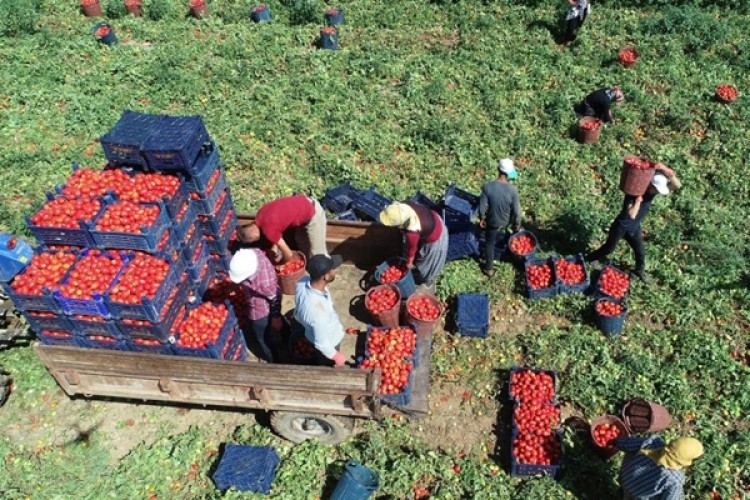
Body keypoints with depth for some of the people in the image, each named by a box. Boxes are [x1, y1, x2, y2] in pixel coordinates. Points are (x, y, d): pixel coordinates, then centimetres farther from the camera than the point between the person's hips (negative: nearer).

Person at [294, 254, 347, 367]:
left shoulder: (303, 282, -26)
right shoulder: (318, 312, -48)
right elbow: (321, 343, -30)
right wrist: (336, 356, -12)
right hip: (328, 342, -6)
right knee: (329, 368, 27)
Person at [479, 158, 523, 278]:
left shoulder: (487, 187, -28)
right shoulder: (512, 190, -27)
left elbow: (482, 207, -17)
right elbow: (516, 210, -15)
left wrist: (482, 219, 2)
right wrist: (517, 224, 2)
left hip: (492, 221, 0)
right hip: (506, 221, 0)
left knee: (489, 243, 20)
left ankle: (489, 268, 30)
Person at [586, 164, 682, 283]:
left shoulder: (653, 190, -15)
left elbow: (677, 186, -25)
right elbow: (631, 215, -41)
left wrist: (669, 173, -41)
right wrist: (638, 200, -40)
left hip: (634, 229, 6)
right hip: (621, 227, -6)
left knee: (640, 252, 16)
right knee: (609, 248, 12)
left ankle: (640, 271, 43)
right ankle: (590, 258, 37)